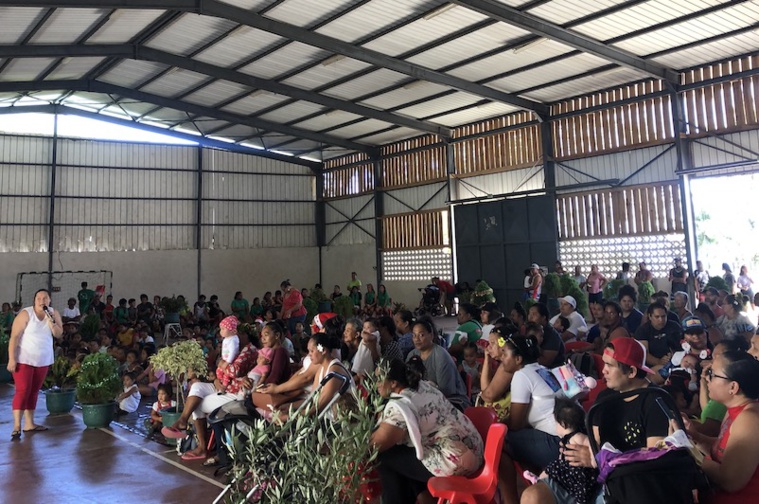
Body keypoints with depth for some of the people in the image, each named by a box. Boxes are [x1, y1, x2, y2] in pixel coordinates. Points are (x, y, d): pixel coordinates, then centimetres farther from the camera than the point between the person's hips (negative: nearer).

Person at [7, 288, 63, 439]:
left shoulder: (54, 314, 1)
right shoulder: (25, 314, -14)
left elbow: (59, 335, -4)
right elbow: (14, 337, -15)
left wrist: (50, 321, -19)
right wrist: (12, 359, -19)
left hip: (43, 360, 5)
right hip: (24, 359, -5)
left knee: (34, 392, 10)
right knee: (22, 391, -9)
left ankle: (29, 424, 17)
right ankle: (16, 427, -7)